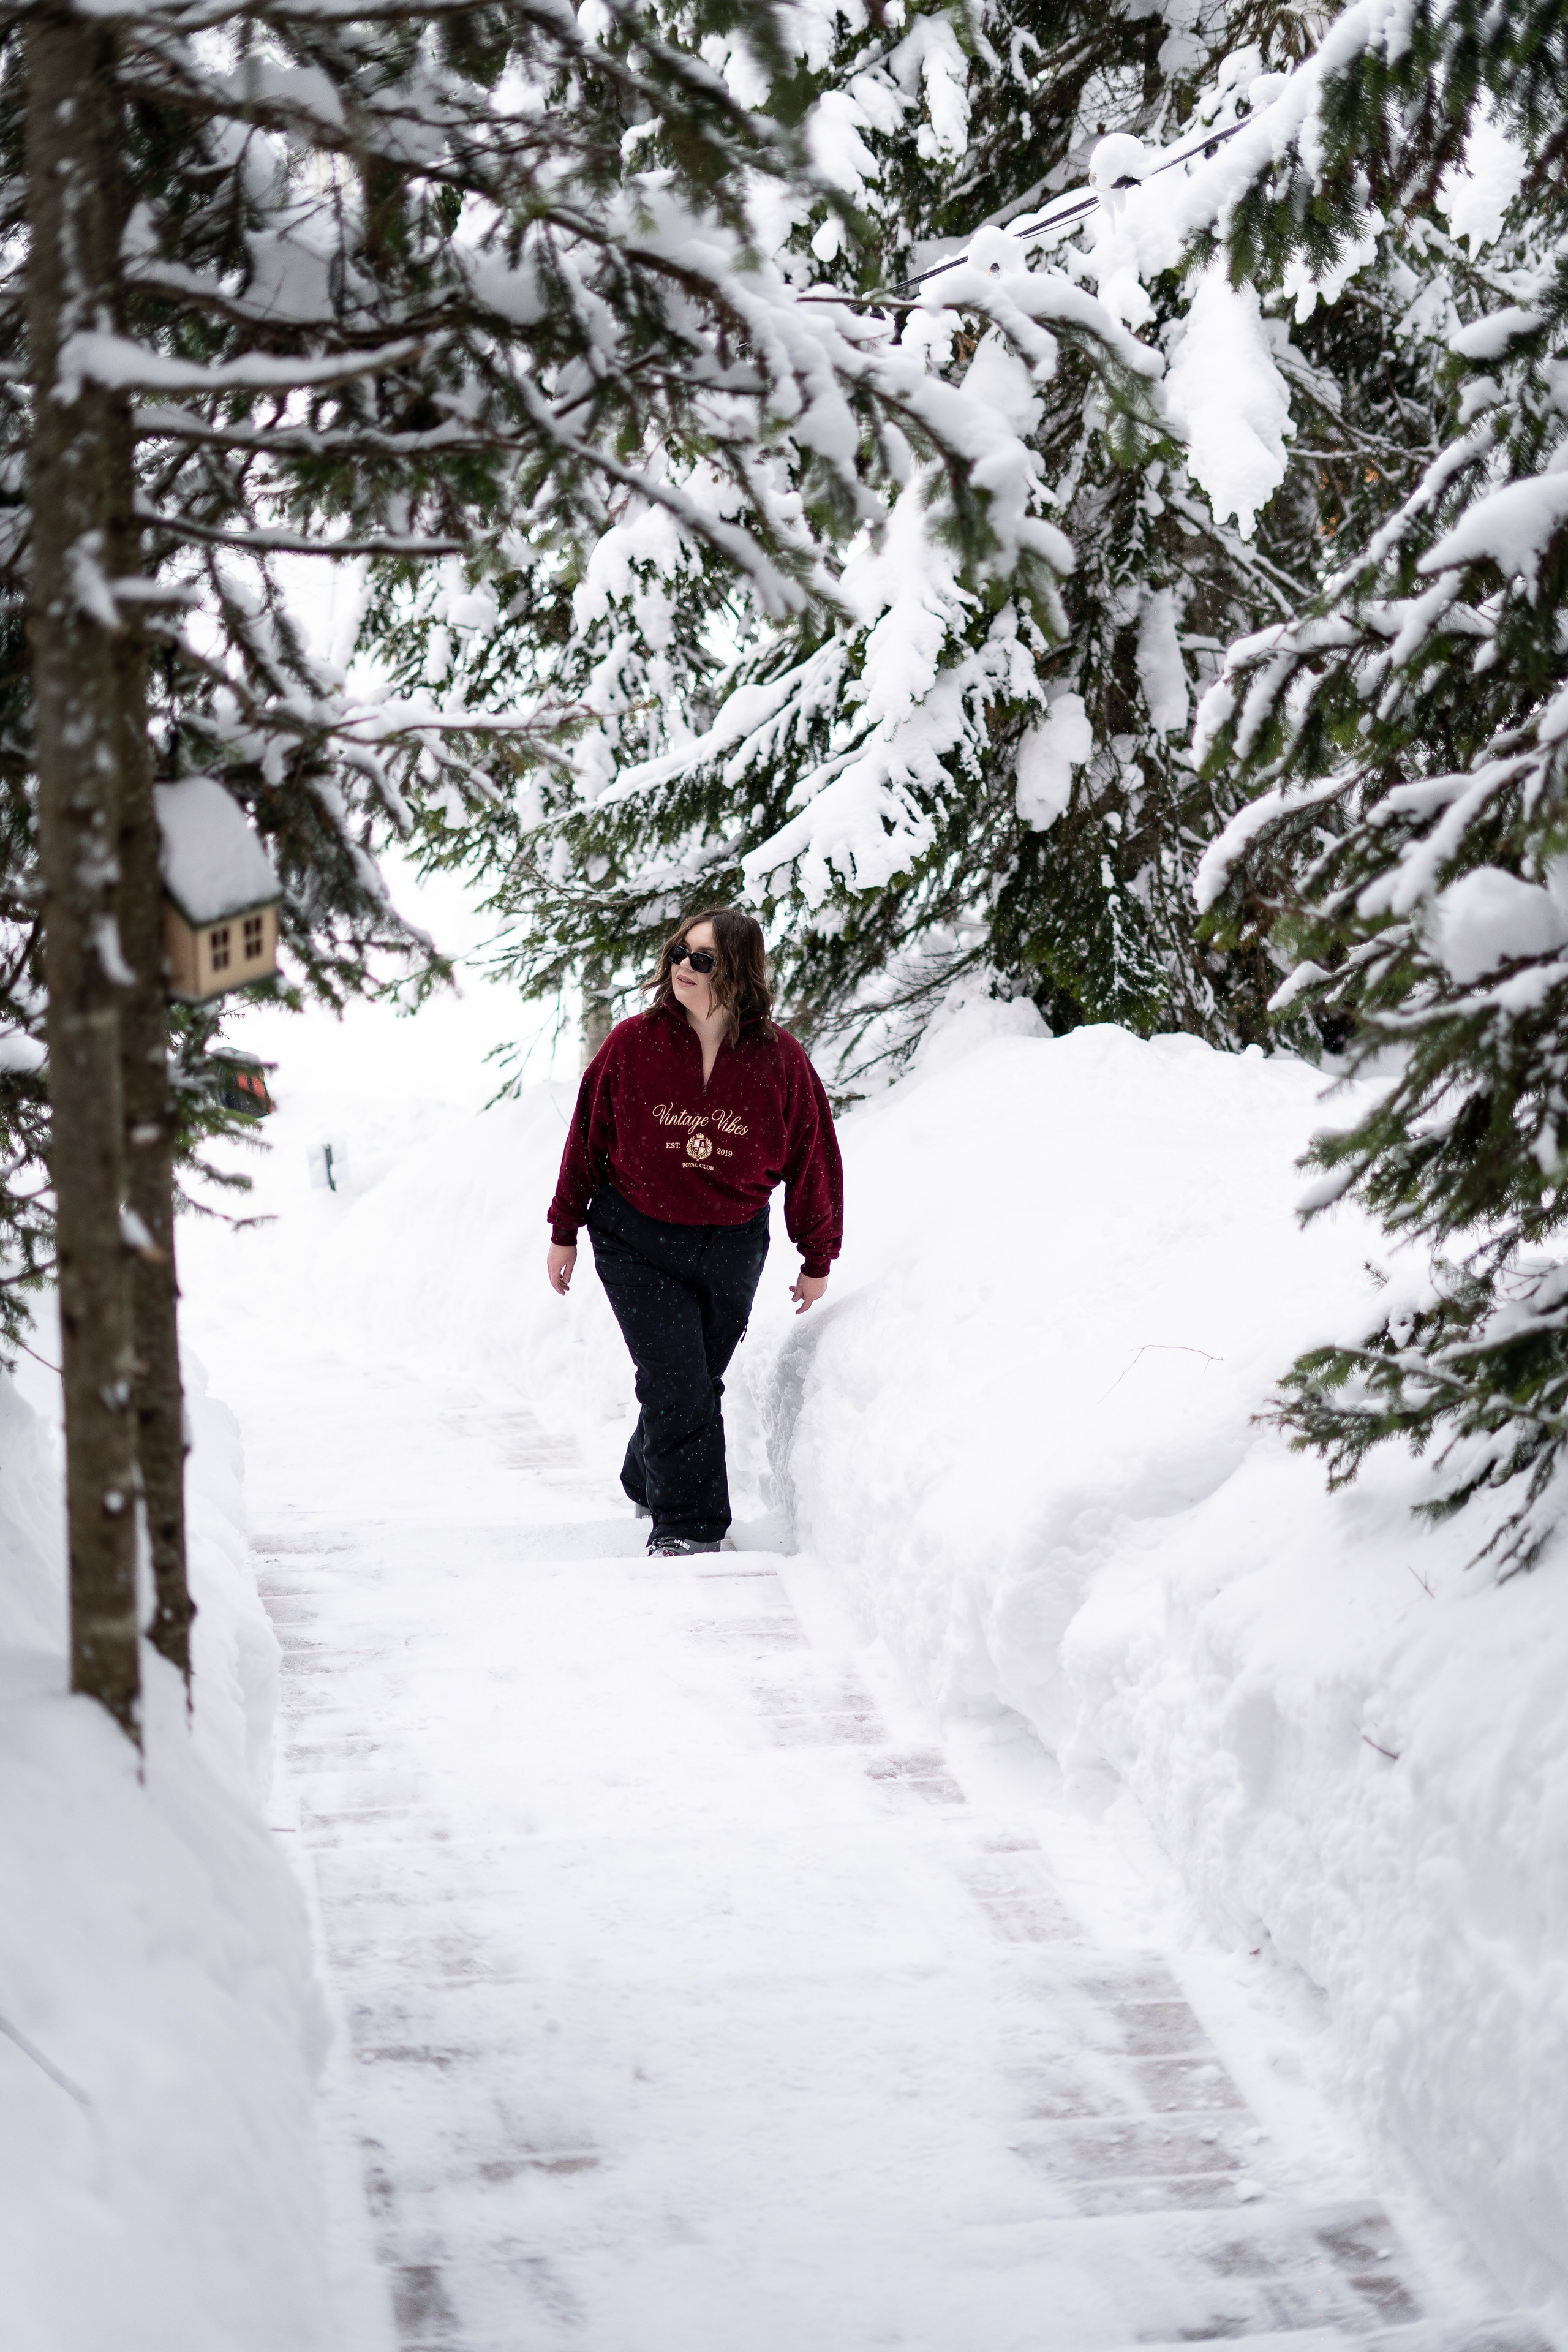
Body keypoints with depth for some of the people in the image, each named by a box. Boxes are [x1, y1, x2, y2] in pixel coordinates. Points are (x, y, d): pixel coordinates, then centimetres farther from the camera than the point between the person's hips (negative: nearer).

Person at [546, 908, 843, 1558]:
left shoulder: (781, 1060, -10)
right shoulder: (632, 1043, -12)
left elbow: (813, 1158, 2)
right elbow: (588, 1135, 0)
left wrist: (817, 1260, 8)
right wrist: (565, 1230, 6)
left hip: (733, 1247, 2)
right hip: (637, 1241, -2)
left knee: (700, 1379, 13)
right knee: (677, 1383, -11)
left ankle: (649, 1483, 38)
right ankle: (688, 1526, -4)